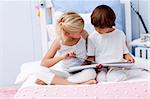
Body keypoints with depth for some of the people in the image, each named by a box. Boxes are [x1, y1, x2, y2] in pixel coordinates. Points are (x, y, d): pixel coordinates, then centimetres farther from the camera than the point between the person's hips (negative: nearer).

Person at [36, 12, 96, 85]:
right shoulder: (59, 41, -11)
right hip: (67, 73, 0)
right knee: (39, 74, -26)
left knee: (91, 73, -36)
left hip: (83, 72, 0)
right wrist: (62, 57, -26)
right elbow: (43, 64, -12)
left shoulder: (84, 34, -7)